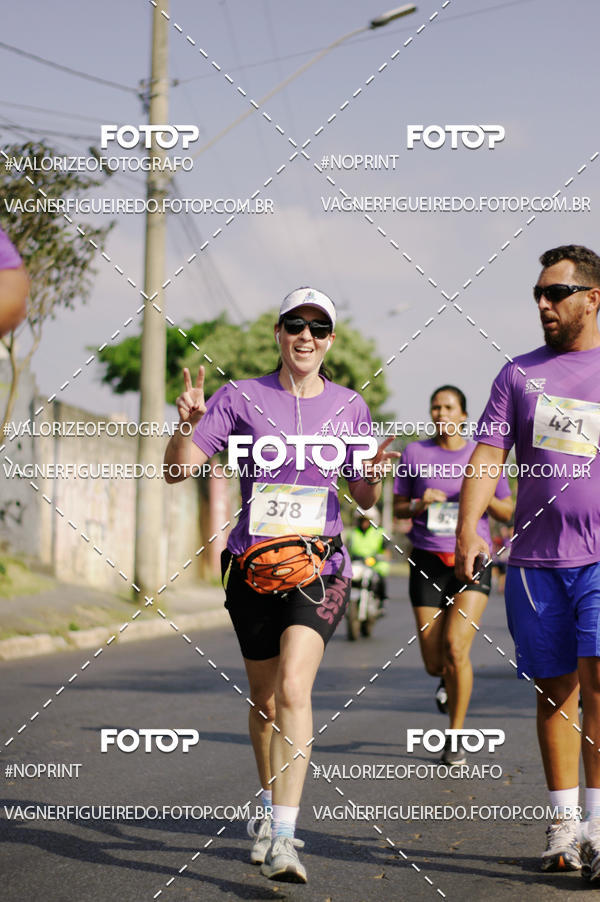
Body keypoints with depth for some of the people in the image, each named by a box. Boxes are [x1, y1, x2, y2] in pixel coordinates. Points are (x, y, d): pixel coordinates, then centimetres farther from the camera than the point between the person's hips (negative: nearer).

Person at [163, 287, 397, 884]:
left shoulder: (349, 407, 5)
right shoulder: (242, 398, 1)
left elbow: (364, 498, 13)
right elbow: (178, 470, -3)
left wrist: (375, 475, -9)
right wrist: (189, 424, -21)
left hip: (319, 566, -1)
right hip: (252, 565, 1)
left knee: (293, 687, -21)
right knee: (264, 699, 12)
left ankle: (282, 837, -25)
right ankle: (269, 809, 36)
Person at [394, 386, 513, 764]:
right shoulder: (415, 453, 5)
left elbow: (508, 512, 10)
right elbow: (398, 508, 11)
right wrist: (420, 504, -11)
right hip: (428, 561, 2)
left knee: (456, 647, -19)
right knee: (434, 662, 2)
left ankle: (456, 738, -3)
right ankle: (449, 678, 42)